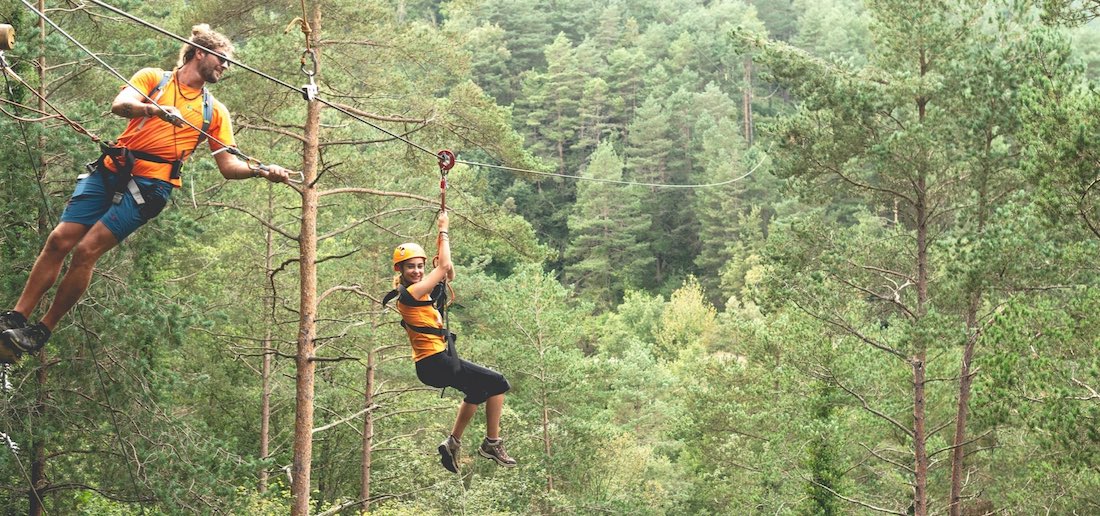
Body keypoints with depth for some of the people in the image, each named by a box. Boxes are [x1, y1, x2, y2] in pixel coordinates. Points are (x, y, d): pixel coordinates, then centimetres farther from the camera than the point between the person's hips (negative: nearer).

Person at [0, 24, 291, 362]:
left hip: (150, 186, -1)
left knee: (85, 252, -13)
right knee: (59, 240, -7)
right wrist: (155, 109, -28)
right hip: (110, 170, 1)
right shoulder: (153, 78, 10)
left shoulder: (214, 112, 14)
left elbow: (229, 167, 10)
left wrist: (261, 171, -9)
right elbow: (119, 105, -9)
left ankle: (42, 332, -3)